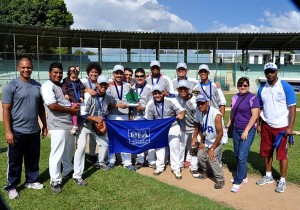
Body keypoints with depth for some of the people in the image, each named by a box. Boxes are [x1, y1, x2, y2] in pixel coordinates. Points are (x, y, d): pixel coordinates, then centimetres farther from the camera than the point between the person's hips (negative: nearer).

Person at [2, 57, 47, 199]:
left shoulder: (37, 86, 7)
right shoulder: (11, 86, -8)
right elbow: (6, 110, -10)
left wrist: (44, 125, 14)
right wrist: (8, 131, -14)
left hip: (34, 130, 5)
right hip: (17, 131, -4)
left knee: (33, 159, 16)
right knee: (15, 161, 8)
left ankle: (32, 181, 34)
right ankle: (11, 187, 23)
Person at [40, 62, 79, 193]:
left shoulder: (62, 86, 17)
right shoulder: (47, 86, -10)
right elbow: (52, 105, -21)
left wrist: (75, 106, 7)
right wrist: (71, 110, -12)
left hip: (70, 123, 9)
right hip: (58, 125, -9)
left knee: (69, 150, 20)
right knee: (57, 153, -3)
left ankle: (68, 171, 38)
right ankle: (55, 181, 7)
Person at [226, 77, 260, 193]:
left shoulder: (252, 98, -10)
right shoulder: (235, 97, 9)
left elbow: (255, 115, -14)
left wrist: (246, 131, -18)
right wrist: (227, 126, 14)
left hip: (248, 131, -6)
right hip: (236, 130, 6)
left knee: (242, 156, -8)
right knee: (237, 154, 12)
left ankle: (238, 181, 5)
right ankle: (243, 176, 30)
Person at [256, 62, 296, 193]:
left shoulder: (286, 87, -10)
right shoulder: (262, 89, 5)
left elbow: (292, 108, -10)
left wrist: (290, 127, -15)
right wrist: (259, 124, 9)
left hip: (281, 127, -5)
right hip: (266, 126, 5)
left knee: (282, 153, 4)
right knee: (266, 152, 13)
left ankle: (282, 181, 17)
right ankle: (268, 176, 30)